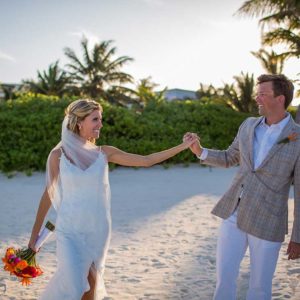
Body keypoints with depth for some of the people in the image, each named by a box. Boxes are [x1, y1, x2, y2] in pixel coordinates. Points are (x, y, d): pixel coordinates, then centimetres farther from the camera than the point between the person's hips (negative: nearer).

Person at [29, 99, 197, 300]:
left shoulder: (104, 153, 0)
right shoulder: (59, 154, -6)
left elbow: (147, 161, 1)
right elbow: (48, 194, 0)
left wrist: (183, 146, -4)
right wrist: (35, 232, 3)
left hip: (98, 229, 3)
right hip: (70, 230, -3)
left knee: (91, 281, 11)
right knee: (72, 284, -13)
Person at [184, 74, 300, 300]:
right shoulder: (249, 126, 4)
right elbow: (229, 159, 17)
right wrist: (199, 150, 0)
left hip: (266, 222, -4)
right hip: (234, 214, 5)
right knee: (224, 275, 11)